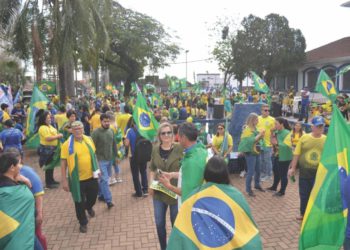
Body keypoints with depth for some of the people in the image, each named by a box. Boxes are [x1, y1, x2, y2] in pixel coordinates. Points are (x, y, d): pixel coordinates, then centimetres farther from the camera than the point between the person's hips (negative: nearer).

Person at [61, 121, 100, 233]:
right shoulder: (67, 144, -15)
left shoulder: (89, 139, -1)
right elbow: (63, 163, -12)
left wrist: (97, 169, 13)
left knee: (93, 195, 22)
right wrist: (64, 180, -13)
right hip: (77, 179, -4)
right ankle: (83, 223, 32)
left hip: (91, 176, 4)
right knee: (79, 202, 10)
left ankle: (89, 207, 56)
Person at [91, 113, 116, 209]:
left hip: (110, 159, 6)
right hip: (100, 160, -6)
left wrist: (116, 156, 14)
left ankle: (101, 195, 34)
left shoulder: (111, 131, 4)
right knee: (104, 180, -8)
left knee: (104, 179, 17)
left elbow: (114, 144, 14)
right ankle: (108, 200, -4)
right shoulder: (96, 132, -14)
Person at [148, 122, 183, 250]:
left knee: (176, 223, 12)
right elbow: (152, 169, 9)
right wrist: (151, 184, -4)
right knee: (159, 223, 13)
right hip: (159, 193, 3)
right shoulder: (155, 149, -1)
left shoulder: (180, 148, -12)